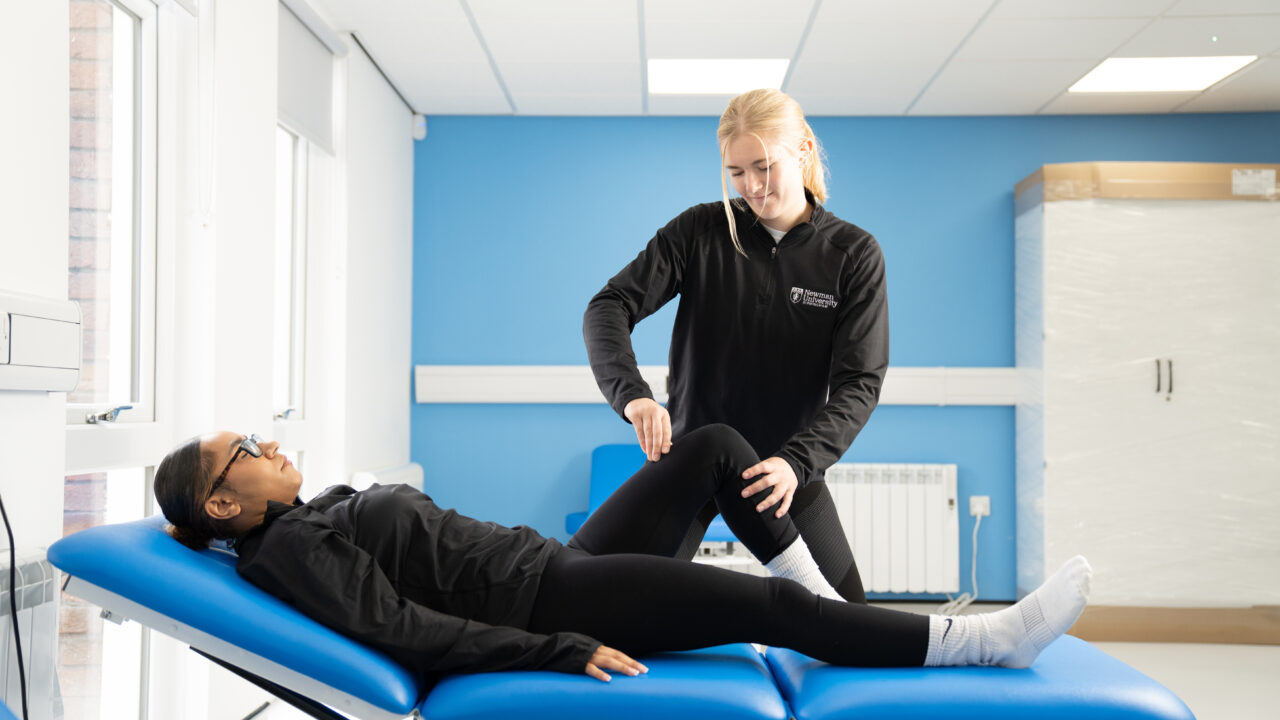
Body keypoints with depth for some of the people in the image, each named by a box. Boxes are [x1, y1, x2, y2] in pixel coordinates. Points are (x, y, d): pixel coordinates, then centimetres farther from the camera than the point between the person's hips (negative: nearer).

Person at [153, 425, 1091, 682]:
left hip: (559, 563, 10)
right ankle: (987, 640, -6)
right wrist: (563, 652, -25)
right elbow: (405, 633, -20)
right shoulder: (285, 548, -8)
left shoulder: (333, 507, 21)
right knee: (772, 607, -19)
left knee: (716, 445, 1)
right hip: (547, 605, -10)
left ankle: (830, 599, 9)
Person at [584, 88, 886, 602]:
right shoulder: (700, 230, -7)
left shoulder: (853, 254, -7)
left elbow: (859, 382, -14)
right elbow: (608, 308, -15)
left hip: (785, 464, 1)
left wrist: (796, 461, -32)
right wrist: (633, 395, -36)